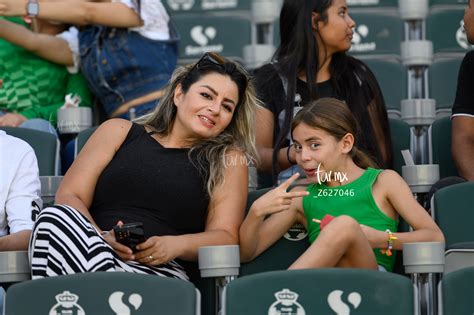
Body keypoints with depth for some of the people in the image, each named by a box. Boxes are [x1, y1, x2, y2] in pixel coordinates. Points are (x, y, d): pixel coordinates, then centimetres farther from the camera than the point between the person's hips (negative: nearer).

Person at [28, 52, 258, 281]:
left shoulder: (229, 160, 21)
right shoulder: (119, 132, 22)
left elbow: (226, 236, 8)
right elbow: (69, 197, 11)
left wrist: (177, 245, -14)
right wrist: (101, 238, -11)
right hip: (91, 252, 2)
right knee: (54, 217, -34)